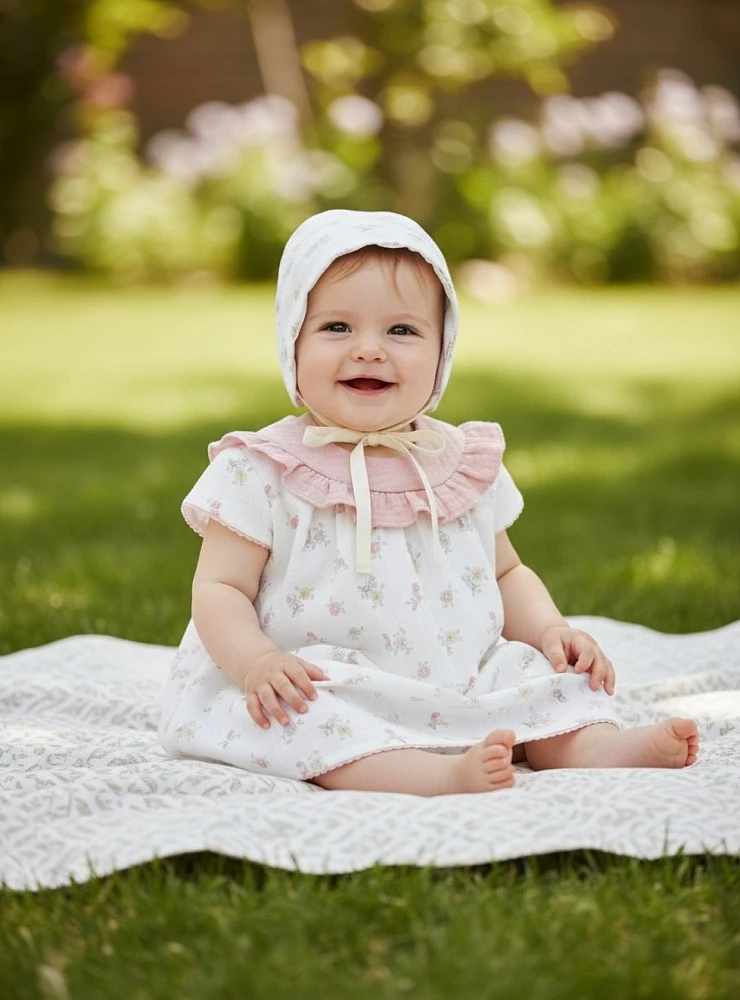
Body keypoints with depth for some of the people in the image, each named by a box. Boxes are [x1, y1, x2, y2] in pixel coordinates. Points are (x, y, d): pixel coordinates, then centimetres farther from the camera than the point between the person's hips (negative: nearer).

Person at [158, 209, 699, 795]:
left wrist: (550, 629, 3)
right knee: (305, 721, -34)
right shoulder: (261, 473, -3)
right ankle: (445, 775, -47)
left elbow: (506, 574, 23)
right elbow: (220, 589, -5)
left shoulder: (468, 465, 10)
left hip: (460, 693, 5)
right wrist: (256, 660, -25)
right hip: (325, 692, -5)